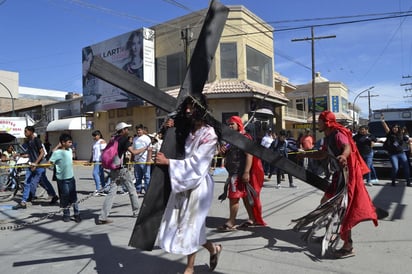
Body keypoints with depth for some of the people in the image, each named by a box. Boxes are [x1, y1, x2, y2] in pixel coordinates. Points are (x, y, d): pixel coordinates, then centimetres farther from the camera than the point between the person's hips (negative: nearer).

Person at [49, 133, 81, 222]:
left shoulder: (70, 150, 7)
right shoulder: (57, 152, -12)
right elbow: (50, 162, -14)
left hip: (71, 177, 5)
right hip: (62, 178, -5)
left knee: (74, 196, 7)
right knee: (65, 197, 6)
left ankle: (77, 214, 14)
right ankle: (66, 214, 21)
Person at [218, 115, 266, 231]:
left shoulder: (245, 137, -10)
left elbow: (249, 155, -19)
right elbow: (227, 155, 24)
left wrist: (246, 172, -26)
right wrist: (223, 151, -1)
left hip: (240, 173, -8)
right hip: (233, 172, 8)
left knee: (234, 196, -6)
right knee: (245, 195, 14)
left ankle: (231, 223, 1)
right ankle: (252, 219, 23)